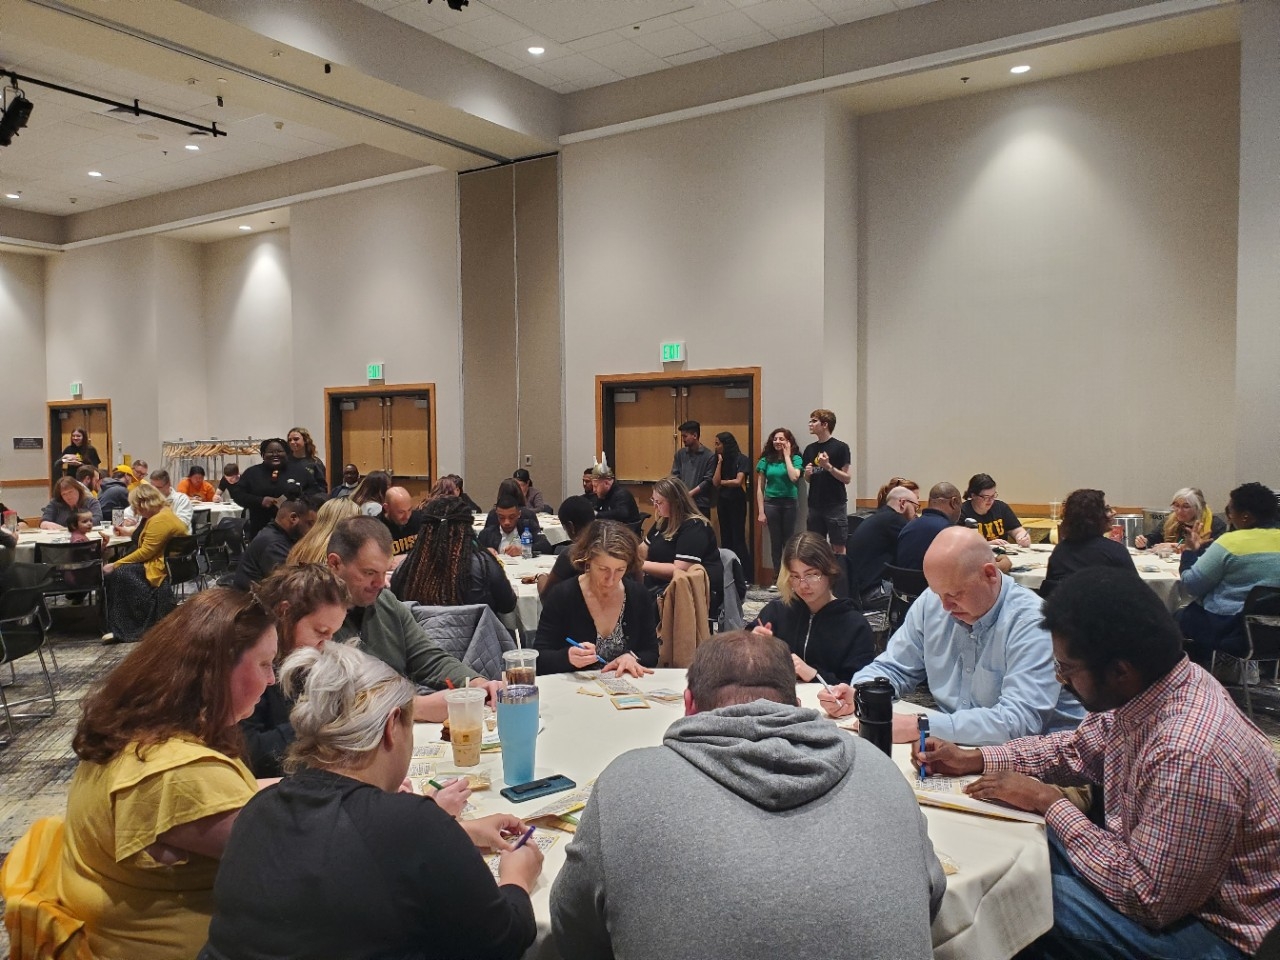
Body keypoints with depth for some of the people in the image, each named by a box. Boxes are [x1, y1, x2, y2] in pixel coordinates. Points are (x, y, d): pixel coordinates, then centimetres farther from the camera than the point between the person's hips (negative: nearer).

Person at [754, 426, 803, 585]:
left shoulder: (795, 459, 1)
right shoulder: (766, 460, 4)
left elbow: (794, 477, -19)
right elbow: (760, 488, 3)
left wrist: (787, 456, -9)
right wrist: (760, 512, -2)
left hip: (789, 503, -1)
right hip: (771, 503, 1)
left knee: (788, 541, 2)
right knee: (775, 541, 6)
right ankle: (777, 577, 13)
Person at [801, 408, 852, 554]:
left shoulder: (840, 447, -5)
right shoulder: (810, 449, 10)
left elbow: (847, 478, -7)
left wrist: (828, 466, -19)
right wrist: (807, 473, -4)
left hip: (836, 505, -5)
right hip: (815, 505, 5)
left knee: (838, 548, -1)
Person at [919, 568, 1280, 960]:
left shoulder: (1189, 756, -35)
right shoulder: (1141, 689, -9)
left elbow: (1147, 898, -27)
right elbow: (1077, 749, 10)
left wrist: (1049, 803, -19)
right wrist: (973, 759, 1)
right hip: (1157, 875, 8)